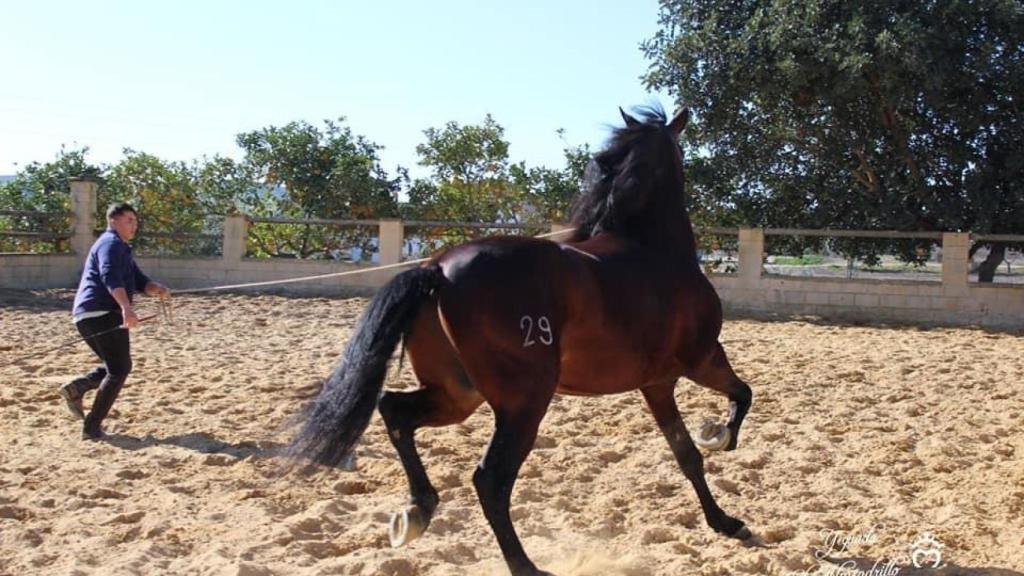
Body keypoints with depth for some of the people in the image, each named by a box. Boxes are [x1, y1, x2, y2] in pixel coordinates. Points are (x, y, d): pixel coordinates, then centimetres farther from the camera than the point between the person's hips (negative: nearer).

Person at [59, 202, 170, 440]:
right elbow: (111, 278, -25)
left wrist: (157, 289, -2)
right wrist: (126, 307, -40)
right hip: (102, 313, -10)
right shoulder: (111, 243, -6)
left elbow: (139, 281, 20)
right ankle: (92, 427, -7)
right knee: (119, 369, -6)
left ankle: (77, 387, 0)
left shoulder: (122, 249, 27)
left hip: (89, 315, 10)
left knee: (118, 366, 19)